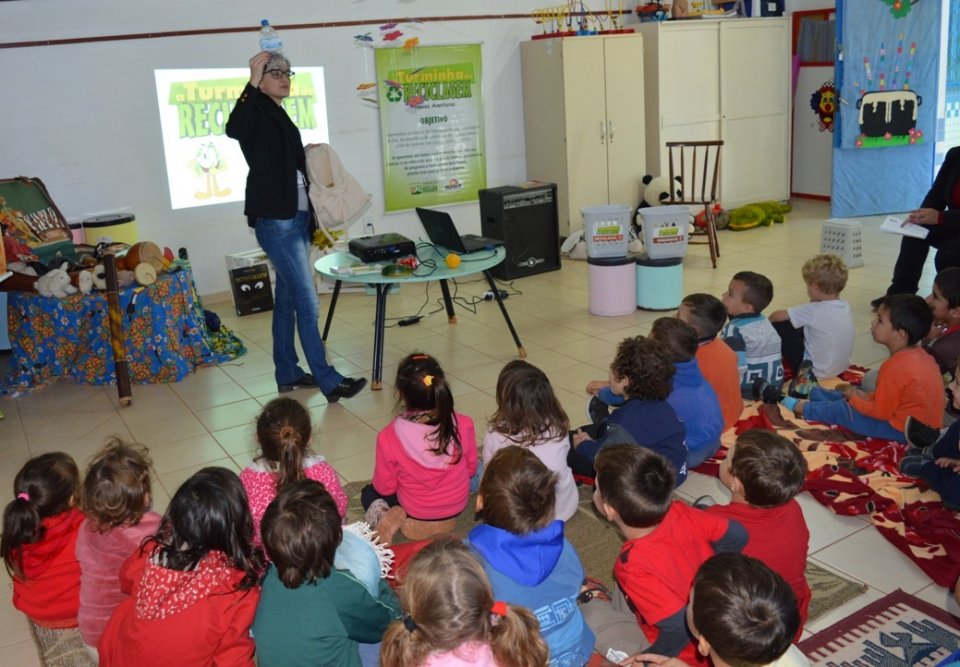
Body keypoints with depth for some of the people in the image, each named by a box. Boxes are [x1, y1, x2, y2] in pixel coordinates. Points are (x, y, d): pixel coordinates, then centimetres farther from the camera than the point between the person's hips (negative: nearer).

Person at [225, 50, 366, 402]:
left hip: (296, 217, 9)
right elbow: (233, 129, -33)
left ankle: (287, 373, 23)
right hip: (275, 221, -9)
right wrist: (252, 83, -37)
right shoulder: (257, 112, -9)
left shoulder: (280, 116, 16)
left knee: (287, 298, 13)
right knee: (307, 302, -10)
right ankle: (329, 382, -5)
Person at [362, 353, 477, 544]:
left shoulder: (389, 437, -30)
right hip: (457, 506, 4)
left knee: (369, 493, 26)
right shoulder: (463, 425, -24)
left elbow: (385, 487, -14)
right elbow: (471, 468, -5)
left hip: (416, 511, -4)